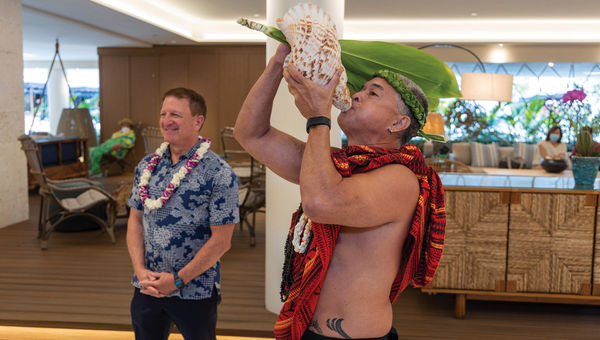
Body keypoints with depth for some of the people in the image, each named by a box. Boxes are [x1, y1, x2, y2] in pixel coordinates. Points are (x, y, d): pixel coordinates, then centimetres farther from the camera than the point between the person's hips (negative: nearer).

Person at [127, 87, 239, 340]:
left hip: (195, 293, -4)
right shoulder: (146, 166, 4)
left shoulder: (219, 174, -14)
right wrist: (141, 270, -5)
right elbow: (135, 221, 7)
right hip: (146, 288, 5)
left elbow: (221, 241, -15)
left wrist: (178, 279, -15)